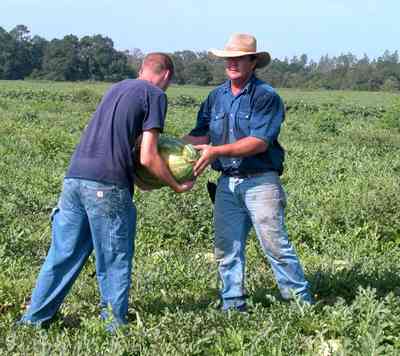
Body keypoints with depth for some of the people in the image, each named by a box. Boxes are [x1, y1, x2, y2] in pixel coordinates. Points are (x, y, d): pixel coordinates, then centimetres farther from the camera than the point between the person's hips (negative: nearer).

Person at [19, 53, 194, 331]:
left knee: (63, 254, 15)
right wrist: (178, 187, 6)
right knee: (115, 261, 6)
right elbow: (147, 157, -6)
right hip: (107, 186, -7)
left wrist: (136, 176, 29)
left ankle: (34, 319, 21)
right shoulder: (155, 95, 1)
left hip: (74, 177, 7)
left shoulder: (117, 87, 22)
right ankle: (115, 324, 14)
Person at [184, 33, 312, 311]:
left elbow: (260, 142, -17)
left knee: (275, 243, -6)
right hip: (227, 183, 6)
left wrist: (217, 151, -21)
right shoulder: (216, 96, 12)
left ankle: (301, 301, 5)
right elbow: (201, 134, 12)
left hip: (259, 181, -6)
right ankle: (233, 305, 17)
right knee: (227, 248, 7)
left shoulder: (266, 96, -8)